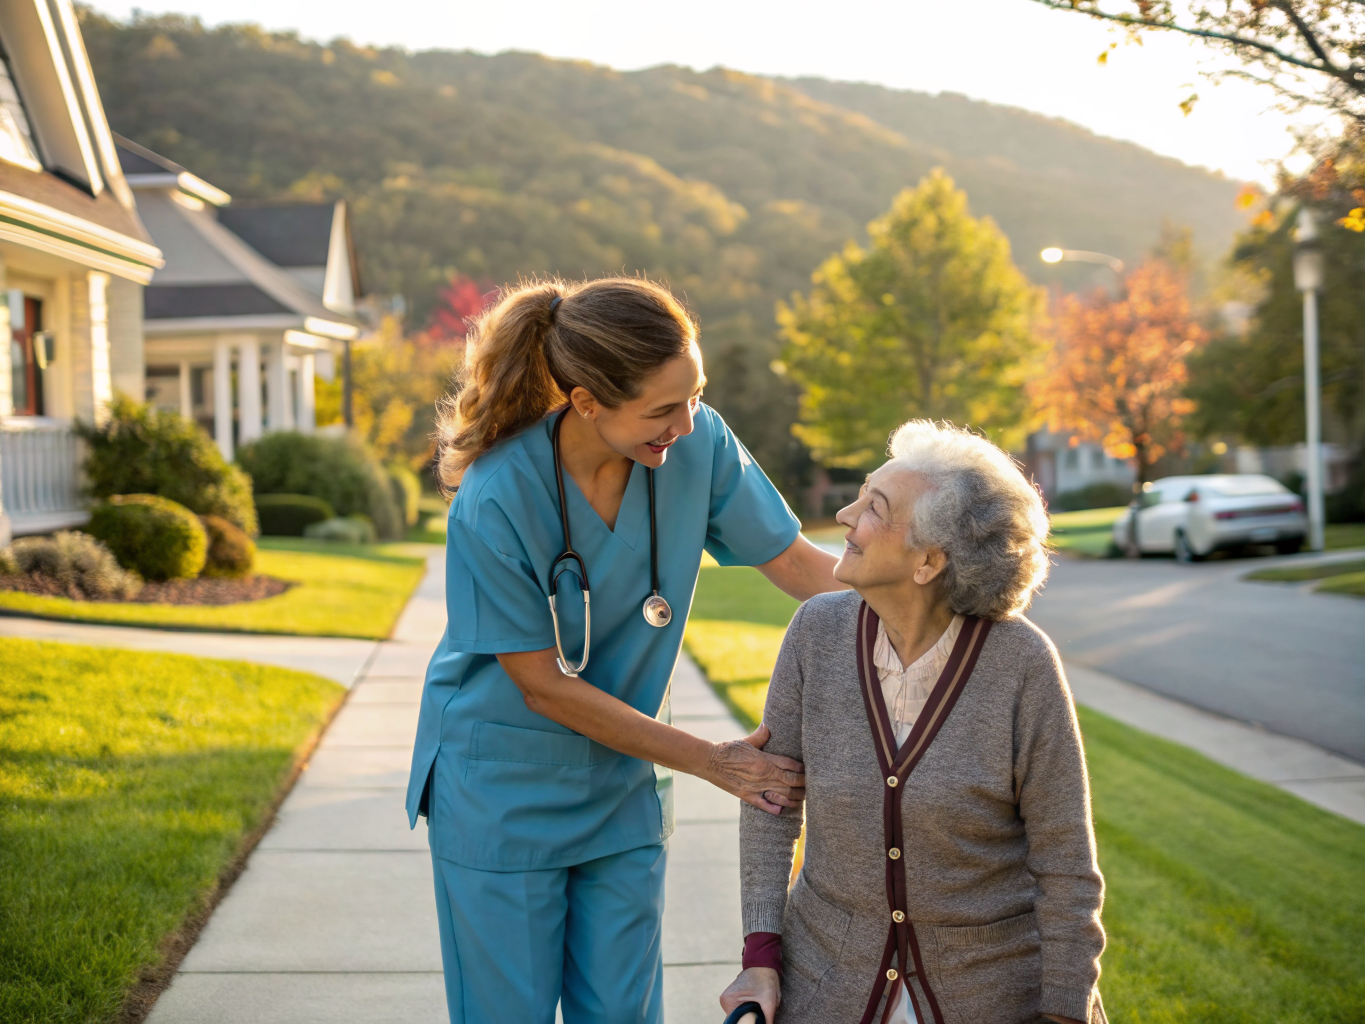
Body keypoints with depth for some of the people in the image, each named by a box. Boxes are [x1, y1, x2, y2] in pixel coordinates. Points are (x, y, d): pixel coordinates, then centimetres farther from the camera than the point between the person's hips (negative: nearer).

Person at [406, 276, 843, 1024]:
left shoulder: (697, 443, -16)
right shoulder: (494, 502, -28)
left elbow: (797, 562, -5)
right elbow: (544, 685, -20)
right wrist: (713, 761, -17)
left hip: (622, 790, 4)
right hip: (503, 794, -4)